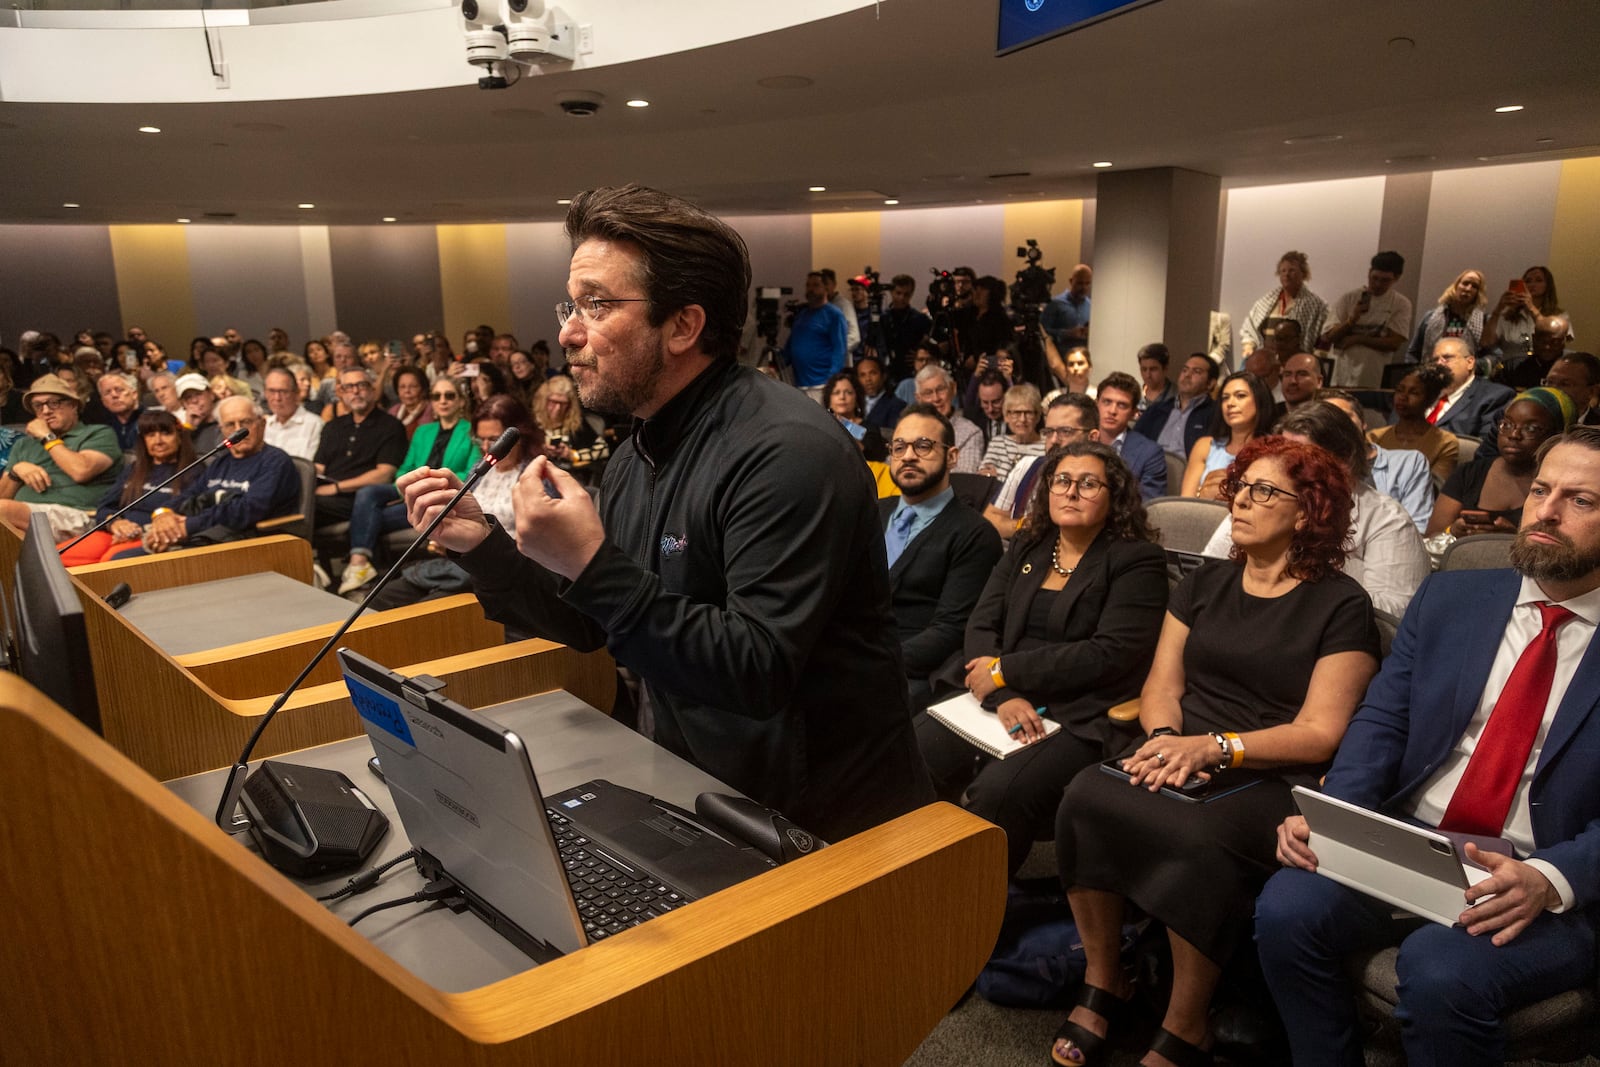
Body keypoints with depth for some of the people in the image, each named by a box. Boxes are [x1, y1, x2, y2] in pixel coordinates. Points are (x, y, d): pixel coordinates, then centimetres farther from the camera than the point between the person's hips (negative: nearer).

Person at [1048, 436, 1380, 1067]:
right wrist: (1165, 738, -10)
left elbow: (1319, 734, -6)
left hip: (1270, 781, -4)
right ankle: (1102, 983, -8)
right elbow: (1162, 688, 13)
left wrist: (1215, 747, -18)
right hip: (1179, 760, 4)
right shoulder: (1203, 586, 17)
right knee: (1086, 796, -27)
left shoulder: (1341, 606, 1)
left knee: (1201, 838, -36)